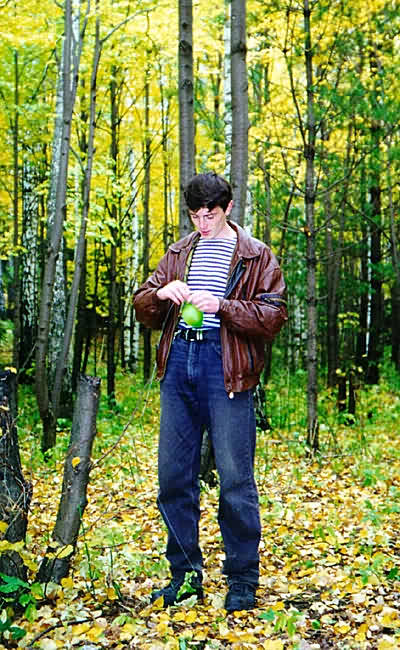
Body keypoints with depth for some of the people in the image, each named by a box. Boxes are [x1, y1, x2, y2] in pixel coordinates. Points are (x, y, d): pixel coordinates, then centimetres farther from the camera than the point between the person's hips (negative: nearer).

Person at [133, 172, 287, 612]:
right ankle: (185, 575, 22)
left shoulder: (255, 256, 5)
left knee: (235, 480, -2)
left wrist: (223, 306, -17)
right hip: (178, 365, 5)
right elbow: (143, 309, 16)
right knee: (173, 476, 7)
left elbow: (273, 315, -4)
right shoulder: (179, 253, 19)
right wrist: (162, 293, -6)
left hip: (226, 368, -4)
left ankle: (242, 582, 13)